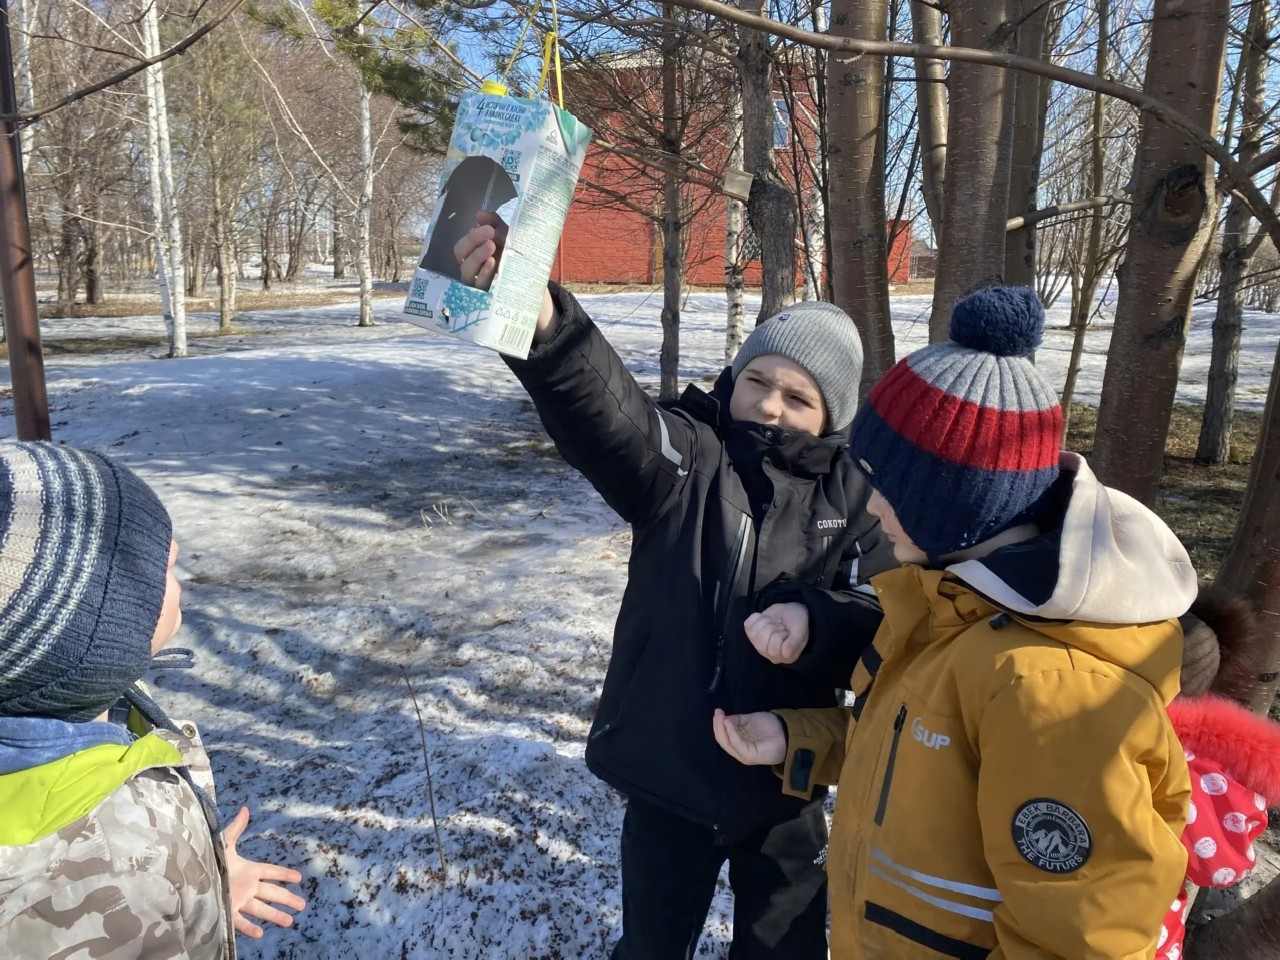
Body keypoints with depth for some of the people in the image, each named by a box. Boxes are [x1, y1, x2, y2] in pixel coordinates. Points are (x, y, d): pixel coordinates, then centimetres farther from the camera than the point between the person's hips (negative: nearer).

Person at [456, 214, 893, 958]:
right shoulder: (684, 453, -13)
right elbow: (602, 406, -33)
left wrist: (816, 625, -26)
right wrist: (537, 316, -53)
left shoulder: (854, 495, -6)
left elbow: (885, 617, -4)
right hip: (668, 770, -1)